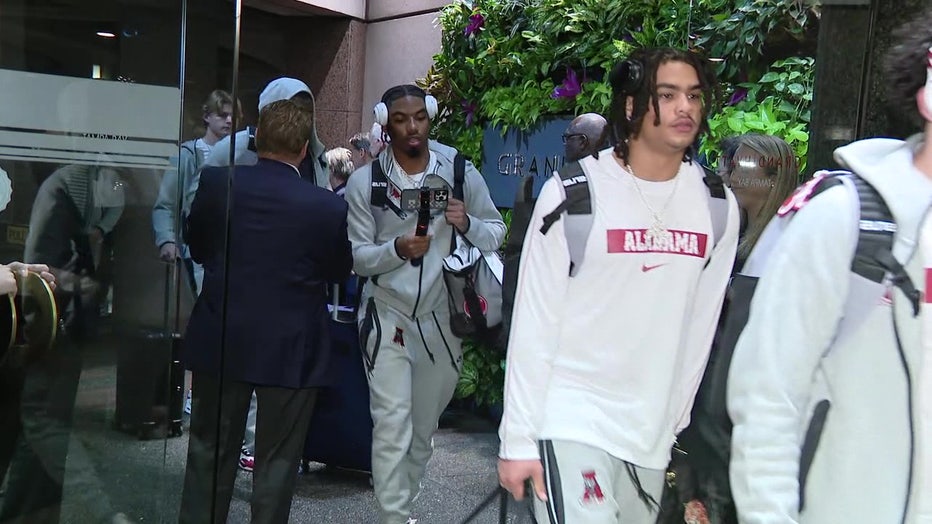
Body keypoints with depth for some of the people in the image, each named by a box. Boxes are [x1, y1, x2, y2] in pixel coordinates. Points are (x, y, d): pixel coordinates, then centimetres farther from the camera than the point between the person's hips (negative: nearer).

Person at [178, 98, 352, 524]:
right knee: (276, 460, 11)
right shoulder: (328, 206, -16)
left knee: (210, 453, 17)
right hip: (290, 350, -2)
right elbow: (339, 270, 0)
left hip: (220, 342, 2)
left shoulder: (215, 182, -10)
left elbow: (198, 248, 6)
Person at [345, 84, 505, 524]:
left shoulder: (461, 172, -3)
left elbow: (497, 234, 2)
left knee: (424, 428, 16)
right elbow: (356, 256, -7)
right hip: (388, 316, -2)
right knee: (392, 426, -9)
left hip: (442, 318, 3)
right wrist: (397, 249, -26)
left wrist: (467, 224, -19)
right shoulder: (365, 181, -7)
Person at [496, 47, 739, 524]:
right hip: (572, 420, -4)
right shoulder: (574, 192, -9)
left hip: (652, 434, 5)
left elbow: (700, 326, 9)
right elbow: (534, 321, -8)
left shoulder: (718, 206, 2)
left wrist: (678, 423, 13)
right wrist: (518, 438, -9)